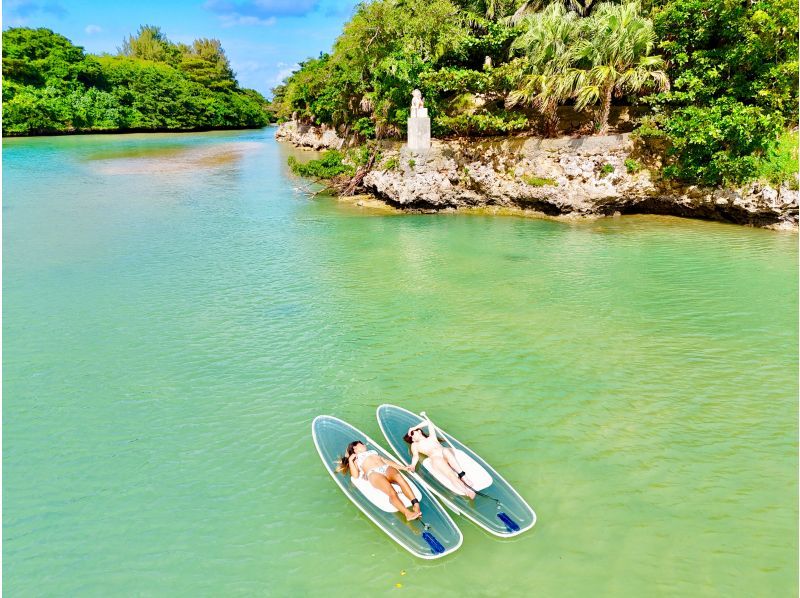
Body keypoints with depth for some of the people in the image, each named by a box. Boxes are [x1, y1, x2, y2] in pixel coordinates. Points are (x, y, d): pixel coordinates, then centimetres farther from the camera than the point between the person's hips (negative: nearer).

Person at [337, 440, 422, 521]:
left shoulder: (372, 452, 42)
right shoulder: (355, 460, 29)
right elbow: (355, 475, 10)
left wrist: (402, 467, 20)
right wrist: (350, 460, 11)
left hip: (387, 468, 3)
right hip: (373, 473, -3)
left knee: (399, 477, -35)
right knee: (391, 491, -35)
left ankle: (416, 504, -50)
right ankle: (407, 513, -54)